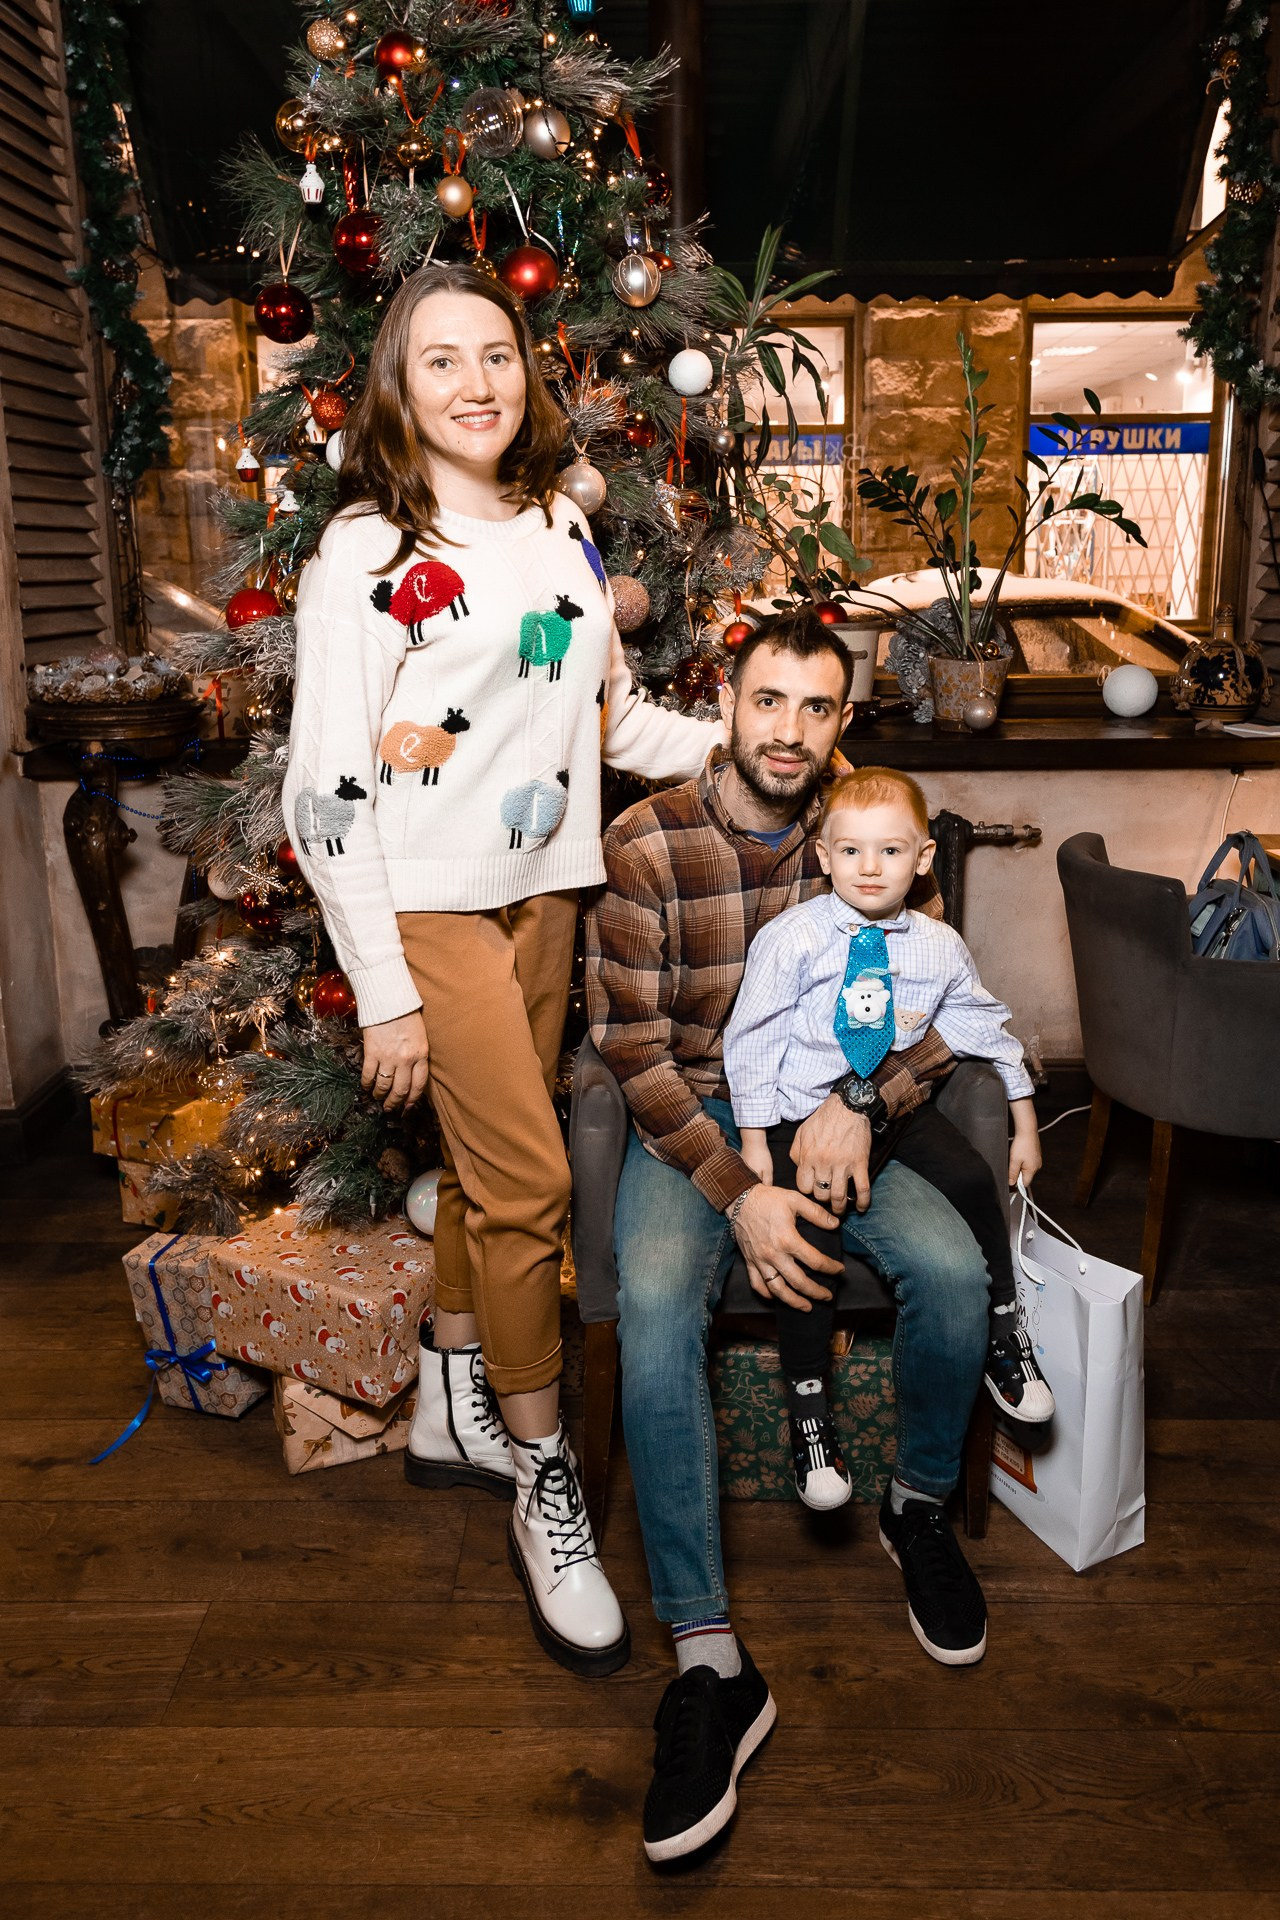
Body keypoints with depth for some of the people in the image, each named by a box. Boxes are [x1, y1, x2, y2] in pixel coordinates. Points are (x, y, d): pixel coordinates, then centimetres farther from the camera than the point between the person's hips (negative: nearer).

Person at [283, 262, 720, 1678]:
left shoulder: (562, 530, 10)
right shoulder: (364, 553, -9)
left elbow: (612, 713, 19)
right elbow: (325, 793, -12)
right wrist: (385, 994, -15)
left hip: (541, 890, 6)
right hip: (427, 905, -6)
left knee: (486, 1163, 14)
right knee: (528, 1178, -8)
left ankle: (451, 1412, 34)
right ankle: (546, 1487, 11)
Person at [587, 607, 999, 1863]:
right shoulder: (645, 845, -9)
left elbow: (937, 1013, 4)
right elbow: (632, 1043, -10)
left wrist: (856, 1107, -16)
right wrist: (737, 1190, -19)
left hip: (832, 1119, 3)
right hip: (689, 1125, -2)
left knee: (953, 1269, -24)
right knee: (654, 1306, -30)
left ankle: (921, 1506, 8)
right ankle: (710, 1665, -21)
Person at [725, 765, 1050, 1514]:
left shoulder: (940, 946, 2)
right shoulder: (792, 938, -9)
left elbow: (988, 1030, 15)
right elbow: (753, 1038, -5)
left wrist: (1025, 1121, 17)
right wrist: (754, 1140, -7)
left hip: (900, 1110, 3)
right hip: (807, 1115, -2)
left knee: (971, 1178, -23)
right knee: (811, 1237, -22)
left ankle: (1005, 1334, 4)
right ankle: (808, 1407, -1)